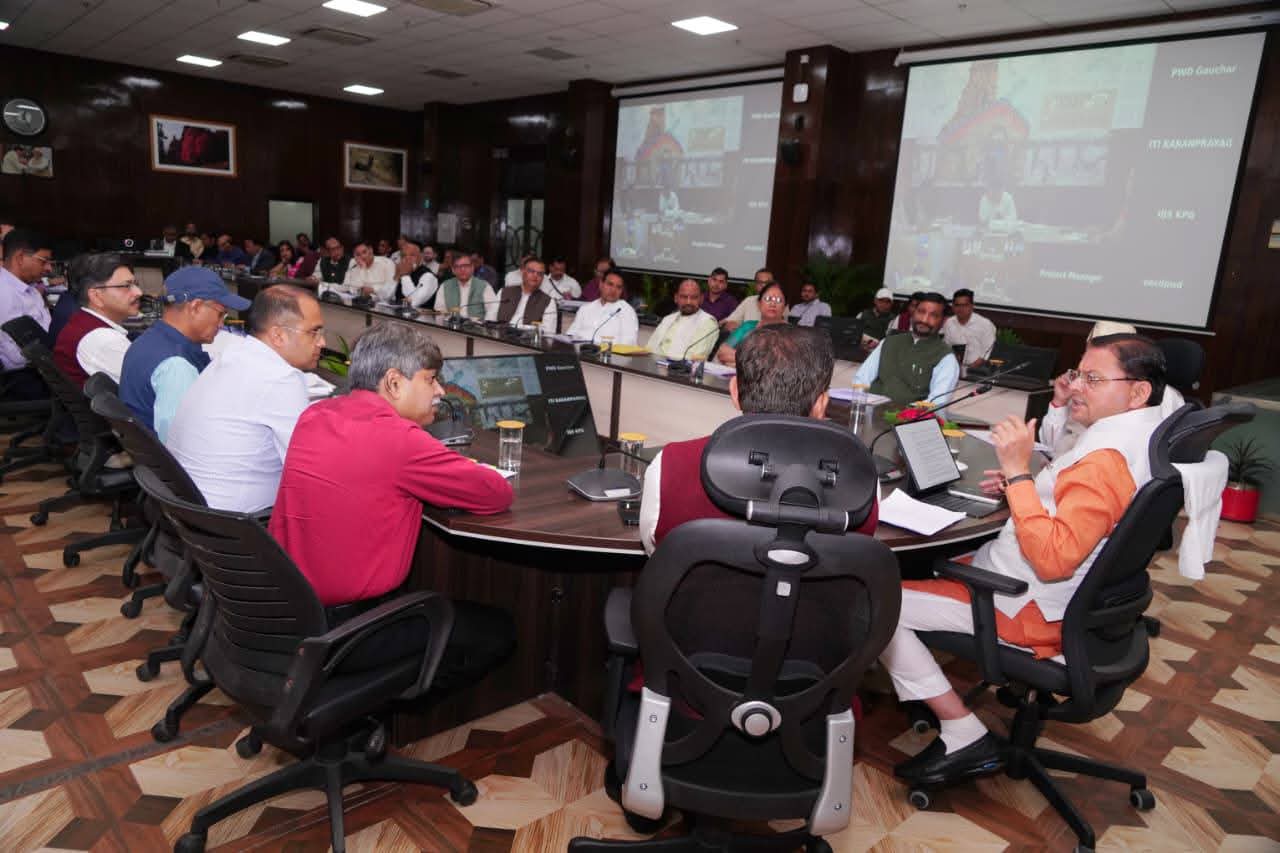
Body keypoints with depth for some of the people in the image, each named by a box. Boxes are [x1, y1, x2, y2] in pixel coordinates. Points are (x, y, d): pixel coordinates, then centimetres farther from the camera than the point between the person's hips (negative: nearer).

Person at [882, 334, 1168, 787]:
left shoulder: (1108, 460, -29)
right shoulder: (1141, 430, 4)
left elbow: (1052, 559, -34)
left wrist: (1018, 471, -30)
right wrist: (1021, 485, 5)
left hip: (1031, 611, -11)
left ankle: (966, 737, -4)